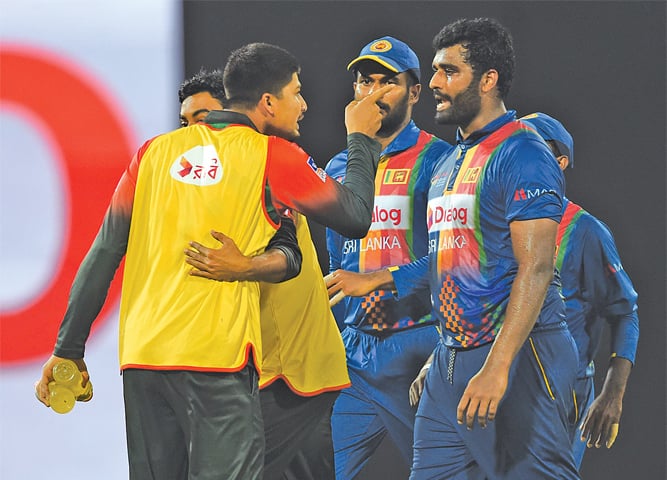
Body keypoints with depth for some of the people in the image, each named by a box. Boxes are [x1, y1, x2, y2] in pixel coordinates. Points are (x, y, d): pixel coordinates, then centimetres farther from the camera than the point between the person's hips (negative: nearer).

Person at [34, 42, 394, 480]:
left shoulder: (156, 152, 12)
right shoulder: (273, 156, 0)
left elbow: (105, 253, 11)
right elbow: (356, 216, 8)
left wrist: (68, 349, 14)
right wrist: (362, 140, 24)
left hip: (142, 359, 5)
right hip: (218, 359, -5)